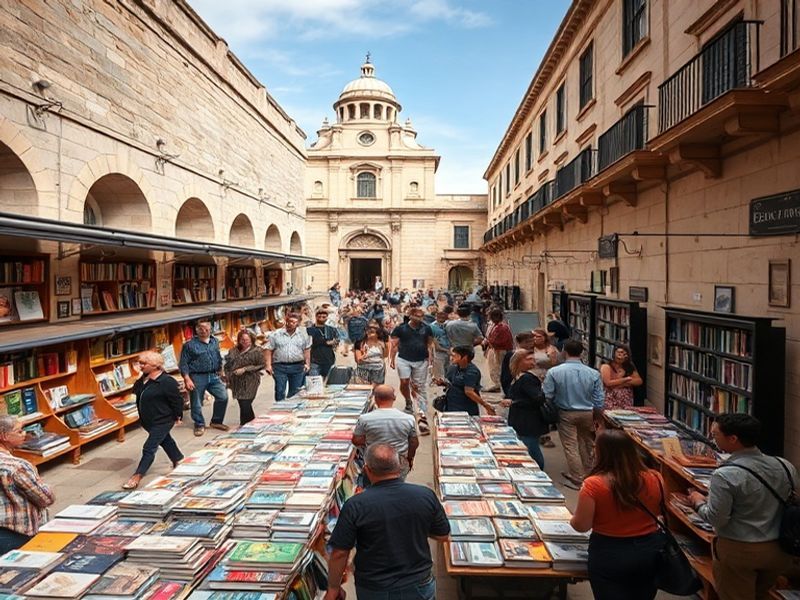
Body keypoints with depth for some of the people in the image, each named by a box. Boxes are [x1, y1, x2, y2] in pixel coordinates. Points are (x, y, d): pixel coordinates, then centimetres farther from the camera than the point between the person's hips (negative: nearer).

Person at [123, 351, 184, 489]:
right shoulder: (144, 378, 1)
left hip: (162, 421, -9)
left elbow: (177, 400, -18)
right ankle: (179, 460, 44)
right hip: (148, 421, 9)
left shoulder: (167, 381, -23)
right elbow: (136, 391, 17)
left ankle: (136, 478, -2)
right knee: (165, 441, 25)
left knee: (149, 448, -7)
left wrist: (177, 416, -11)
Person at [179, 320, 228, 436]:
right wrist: (187, 379, -14)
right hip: (197, 377, -4)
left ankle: (216, 421, 16)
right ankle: (199, 425, 23)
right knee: (197, 403, 4)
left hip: (214, 376, 4)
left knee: (223, 397, -3)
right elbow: (183, 364, -7)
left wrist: (220, 372, 17)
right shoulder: (190, 344, -6)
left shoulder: (215, 342, 9)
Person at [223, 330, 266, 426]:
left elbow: (261, 365, -7)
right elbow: (227, 365, 18)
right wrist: (227, 378, 8)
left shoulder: (256, 351, -2)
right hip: (237, 383, 5)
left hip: (249, 383, -5)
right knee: (243, 405, 9)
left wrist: (244, 369, -13)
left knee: (245, 406, -10)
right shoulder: (233, 351, 13)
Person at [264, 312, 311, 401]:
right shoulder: (276, 334, 0)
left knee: (295, 392, 9)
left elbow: (307, 350, 9)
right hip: (279, 367, -1)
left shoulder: (303, 334, 6)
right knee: (280, 391, -1)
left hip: (297, 367, 2)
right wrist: (268, 365, -10)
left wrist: (307, 364, 1)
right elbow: (268, 350, -2)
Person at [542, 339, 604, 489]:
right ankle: (587, 474, 39)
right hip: (587, 414, 3)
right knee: (585, 444, 22)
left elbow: (547, 396, -13)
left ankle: (577, 479, 13)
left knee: (570, 446, 8)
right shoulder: (593, 373, -10)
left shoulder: (554, 372, -16)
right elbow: (599, 400, -3)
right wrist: (597, 416, 13)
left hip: (566, 414, -3)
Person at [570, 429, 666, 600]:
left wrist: (573, 519, 6)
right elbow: (657, 512, 9)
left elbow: (581, 525, -15)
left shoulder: (593, 485, -22)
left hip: (610, 555, -4)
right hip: (651, 550, 4)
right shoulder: (655, 479, -10)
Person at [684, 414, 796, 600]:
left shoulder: (725, 475, -26)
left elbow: (716, 519, -20)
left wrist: (698, 502, -1)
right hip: (780, 548, 6)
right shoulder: (786, 466, -7)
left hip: (738, 550, -6)